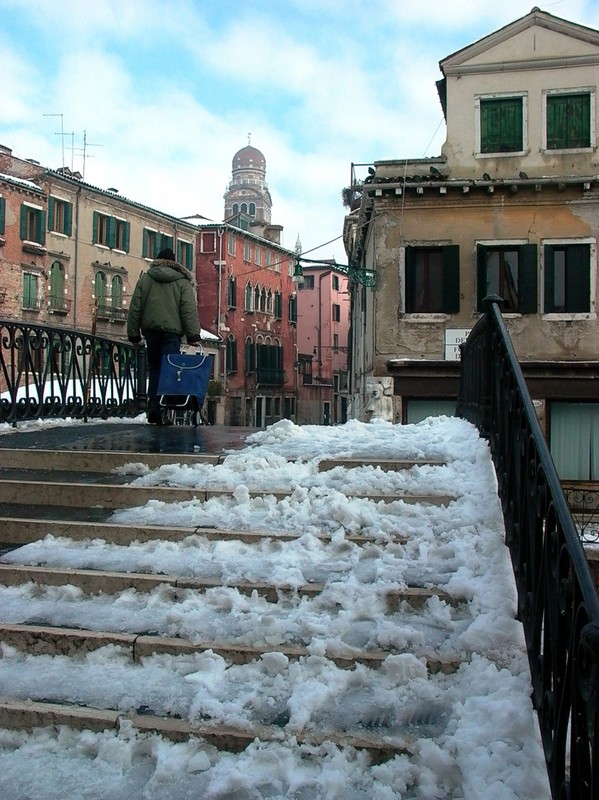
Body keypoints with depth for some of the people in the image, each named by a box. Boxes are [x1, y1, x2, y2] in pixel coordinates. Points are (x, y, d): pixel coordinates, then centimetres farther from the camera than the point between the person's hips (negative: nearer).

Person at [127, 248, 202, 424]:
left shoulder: (144, 279, 10)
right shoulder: (182, 281, 4)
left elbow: (135, 308, 7)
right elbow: (189, 310, -4)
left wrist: (133, 334, 11)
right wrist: (194, 335, -6)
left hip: (150, 330, 3)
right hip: (172, 331, -3)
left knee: (154, 369, 15)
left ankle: (153, 407, 8)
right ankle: (162, 410, -15)